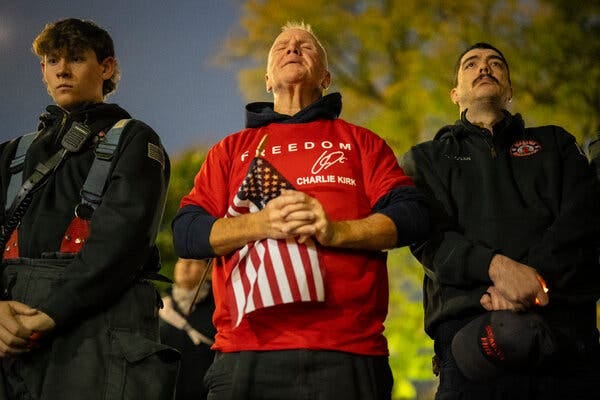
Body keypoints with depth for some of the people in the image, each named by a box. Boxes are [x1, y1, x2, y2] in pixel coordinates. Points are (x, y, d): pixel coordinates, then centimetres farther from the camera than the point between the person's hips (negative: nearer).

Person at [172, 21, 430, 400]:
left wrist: (336, 231, -13)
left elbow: (412, 215, 4)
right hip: (245, 353, 1)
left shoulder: (360, 142, 18)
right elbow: (186, 232, 8)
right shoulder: (231, 149, 20)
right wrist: (263, 223, -9)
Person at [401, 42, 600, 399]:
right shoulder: (427, 159, 21)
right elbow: (429, 236, 2)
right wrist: (496, 266, -18)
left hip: (566, 324, 1)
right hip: (469, 323, -1)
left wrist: (536, 277, -14)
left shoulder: (555, 143, 23)